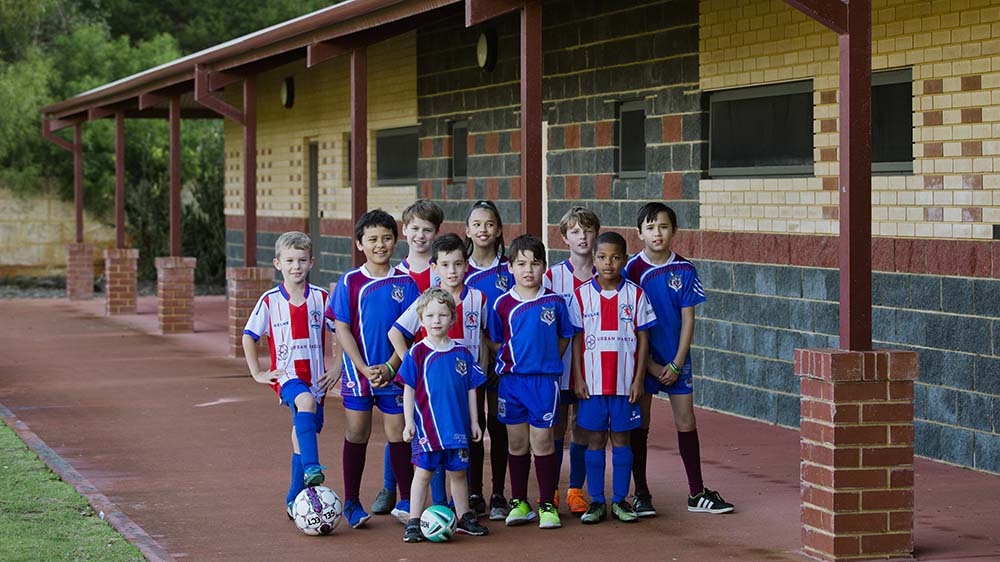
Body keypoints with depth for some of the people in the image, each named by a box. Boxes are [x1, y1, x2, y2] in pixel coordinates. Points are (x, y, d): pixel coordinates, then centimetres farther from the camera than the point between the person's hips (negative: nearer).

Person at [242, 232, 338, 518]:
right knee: (306, 401, -34)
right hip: (286, 374, -3)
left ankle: (295, 499, 19)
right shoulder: (270, 301, 0)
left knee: (304, 431, 5)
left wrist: (339, 367, 3)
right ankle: (312, 468, -45)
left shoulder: (321, 298, 2)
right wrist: (257, 373, 4)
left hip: (315, 376, 3)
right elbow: (249, 336, 9)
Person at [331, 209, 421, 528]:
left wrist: (390, 367, -12)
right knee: (357, 435, 4)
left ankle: (405, 502, 11)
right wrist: (365, 369, -12)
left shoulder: (405, 283, 1)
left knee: (398, 434, 2)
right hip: (358, 373, -1)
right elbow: (342, 329, -3)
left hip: (394, 373, 1)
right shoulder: (349, 282, -2)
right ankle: (351, 503, 13)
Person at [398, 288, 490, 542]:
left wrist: (474, 421, 9)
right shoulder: (417, 353, -4)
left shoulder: (462, 353, 5)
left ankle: (464, 519, 24)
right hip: (426, 426, -3)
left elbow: (471, 389, 11)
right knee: (422, 473, -1)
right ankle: (413, 523, 3)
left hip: (457, 426, 3)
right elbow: (409, 389, -3)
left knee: (458, 472, 12)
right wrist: (409, 421, -8)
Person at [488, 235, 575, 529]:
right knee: (517, 443, 8)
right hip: (511, 380, 1)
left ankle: (547, 505, 8)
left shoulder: (554, 302, 0)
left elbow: (564, 338, 10)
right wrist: (512, 362, 1)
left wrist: (546, 361, 3)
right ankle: (519, 503, 17)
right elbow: (496, 342, 9)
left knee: (543, 442, -1)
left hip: (544, 380, -1)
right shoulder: (502, 304, 1)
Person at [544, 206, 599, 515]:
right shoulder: (552, 276, -2)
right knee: (555, 429, 4)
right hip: (559, 366, -1)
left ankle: (575, 491, 19)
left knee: (583, 429, 7)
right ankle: (550, 493, 14)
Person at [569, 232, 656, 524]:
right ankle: (596, 502, 10)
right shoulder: (582, 295, 2)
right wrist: (578, 378, -3)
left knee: (621, 438, 5)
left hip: (625, 382, 0)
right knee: (595, 440, 3)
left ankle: (620, 500, 12)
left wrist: (638, 379, -4)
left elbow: (642, 339, 2)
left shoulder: (635, 295, 1)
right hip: (592, 381, 0)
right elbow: (577, 339, 3)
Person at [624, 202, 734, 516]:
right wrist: (649, 365, -11)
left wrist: (676, 364, -7)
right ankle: (641, 494, 11)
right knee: (639, 424, 3)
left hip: (676, 359, 2)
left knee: (686, 421, 4)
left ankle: (697, 493, 11)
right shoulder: (633, 269, -7)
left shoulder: (684, 270, -1)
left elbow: (688, 319, 0)